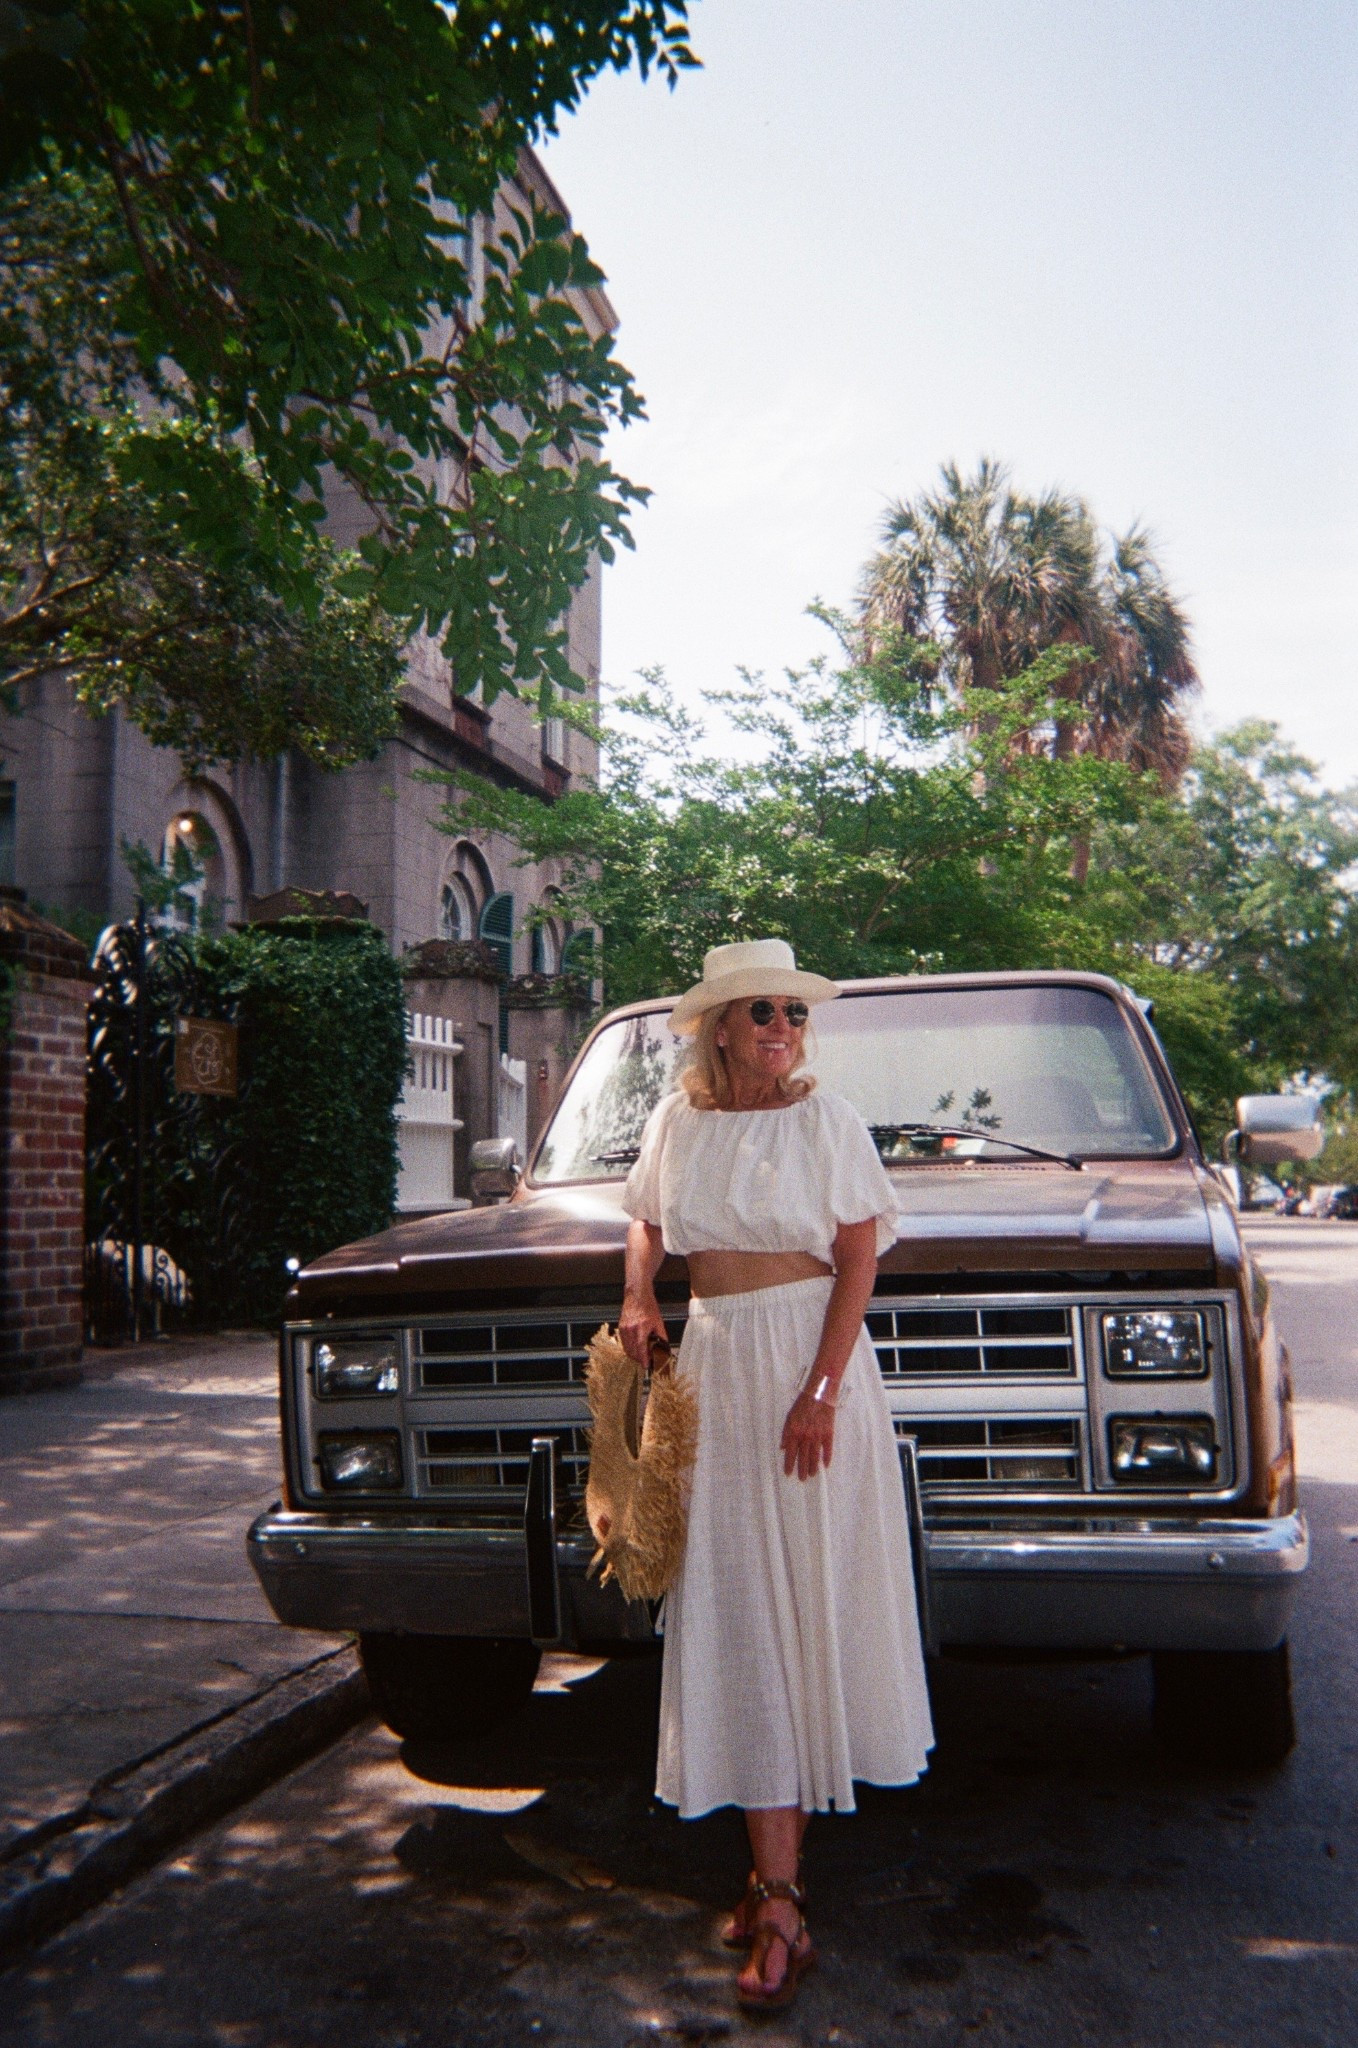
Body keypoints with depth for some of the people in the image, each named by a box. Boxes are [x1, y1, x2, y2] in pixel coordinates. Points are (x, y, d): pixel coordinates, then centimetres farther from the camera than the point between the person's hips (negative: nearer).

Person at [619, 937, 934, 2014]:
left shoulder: (826, 1118, -5)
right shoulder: (678, 1119, 5)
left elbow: (859, 1262, -7)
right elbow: (647, 1221, 20)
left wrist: (820, 1391, -15)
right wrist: (638, 1297, 0)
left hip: (811, 1353, -3)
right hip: (714, 1364, 3)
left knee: (808, 1600, 3)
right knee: (736, 1617, 2)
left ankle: (776, 1877, 17)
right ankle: (779, 1890, 12)